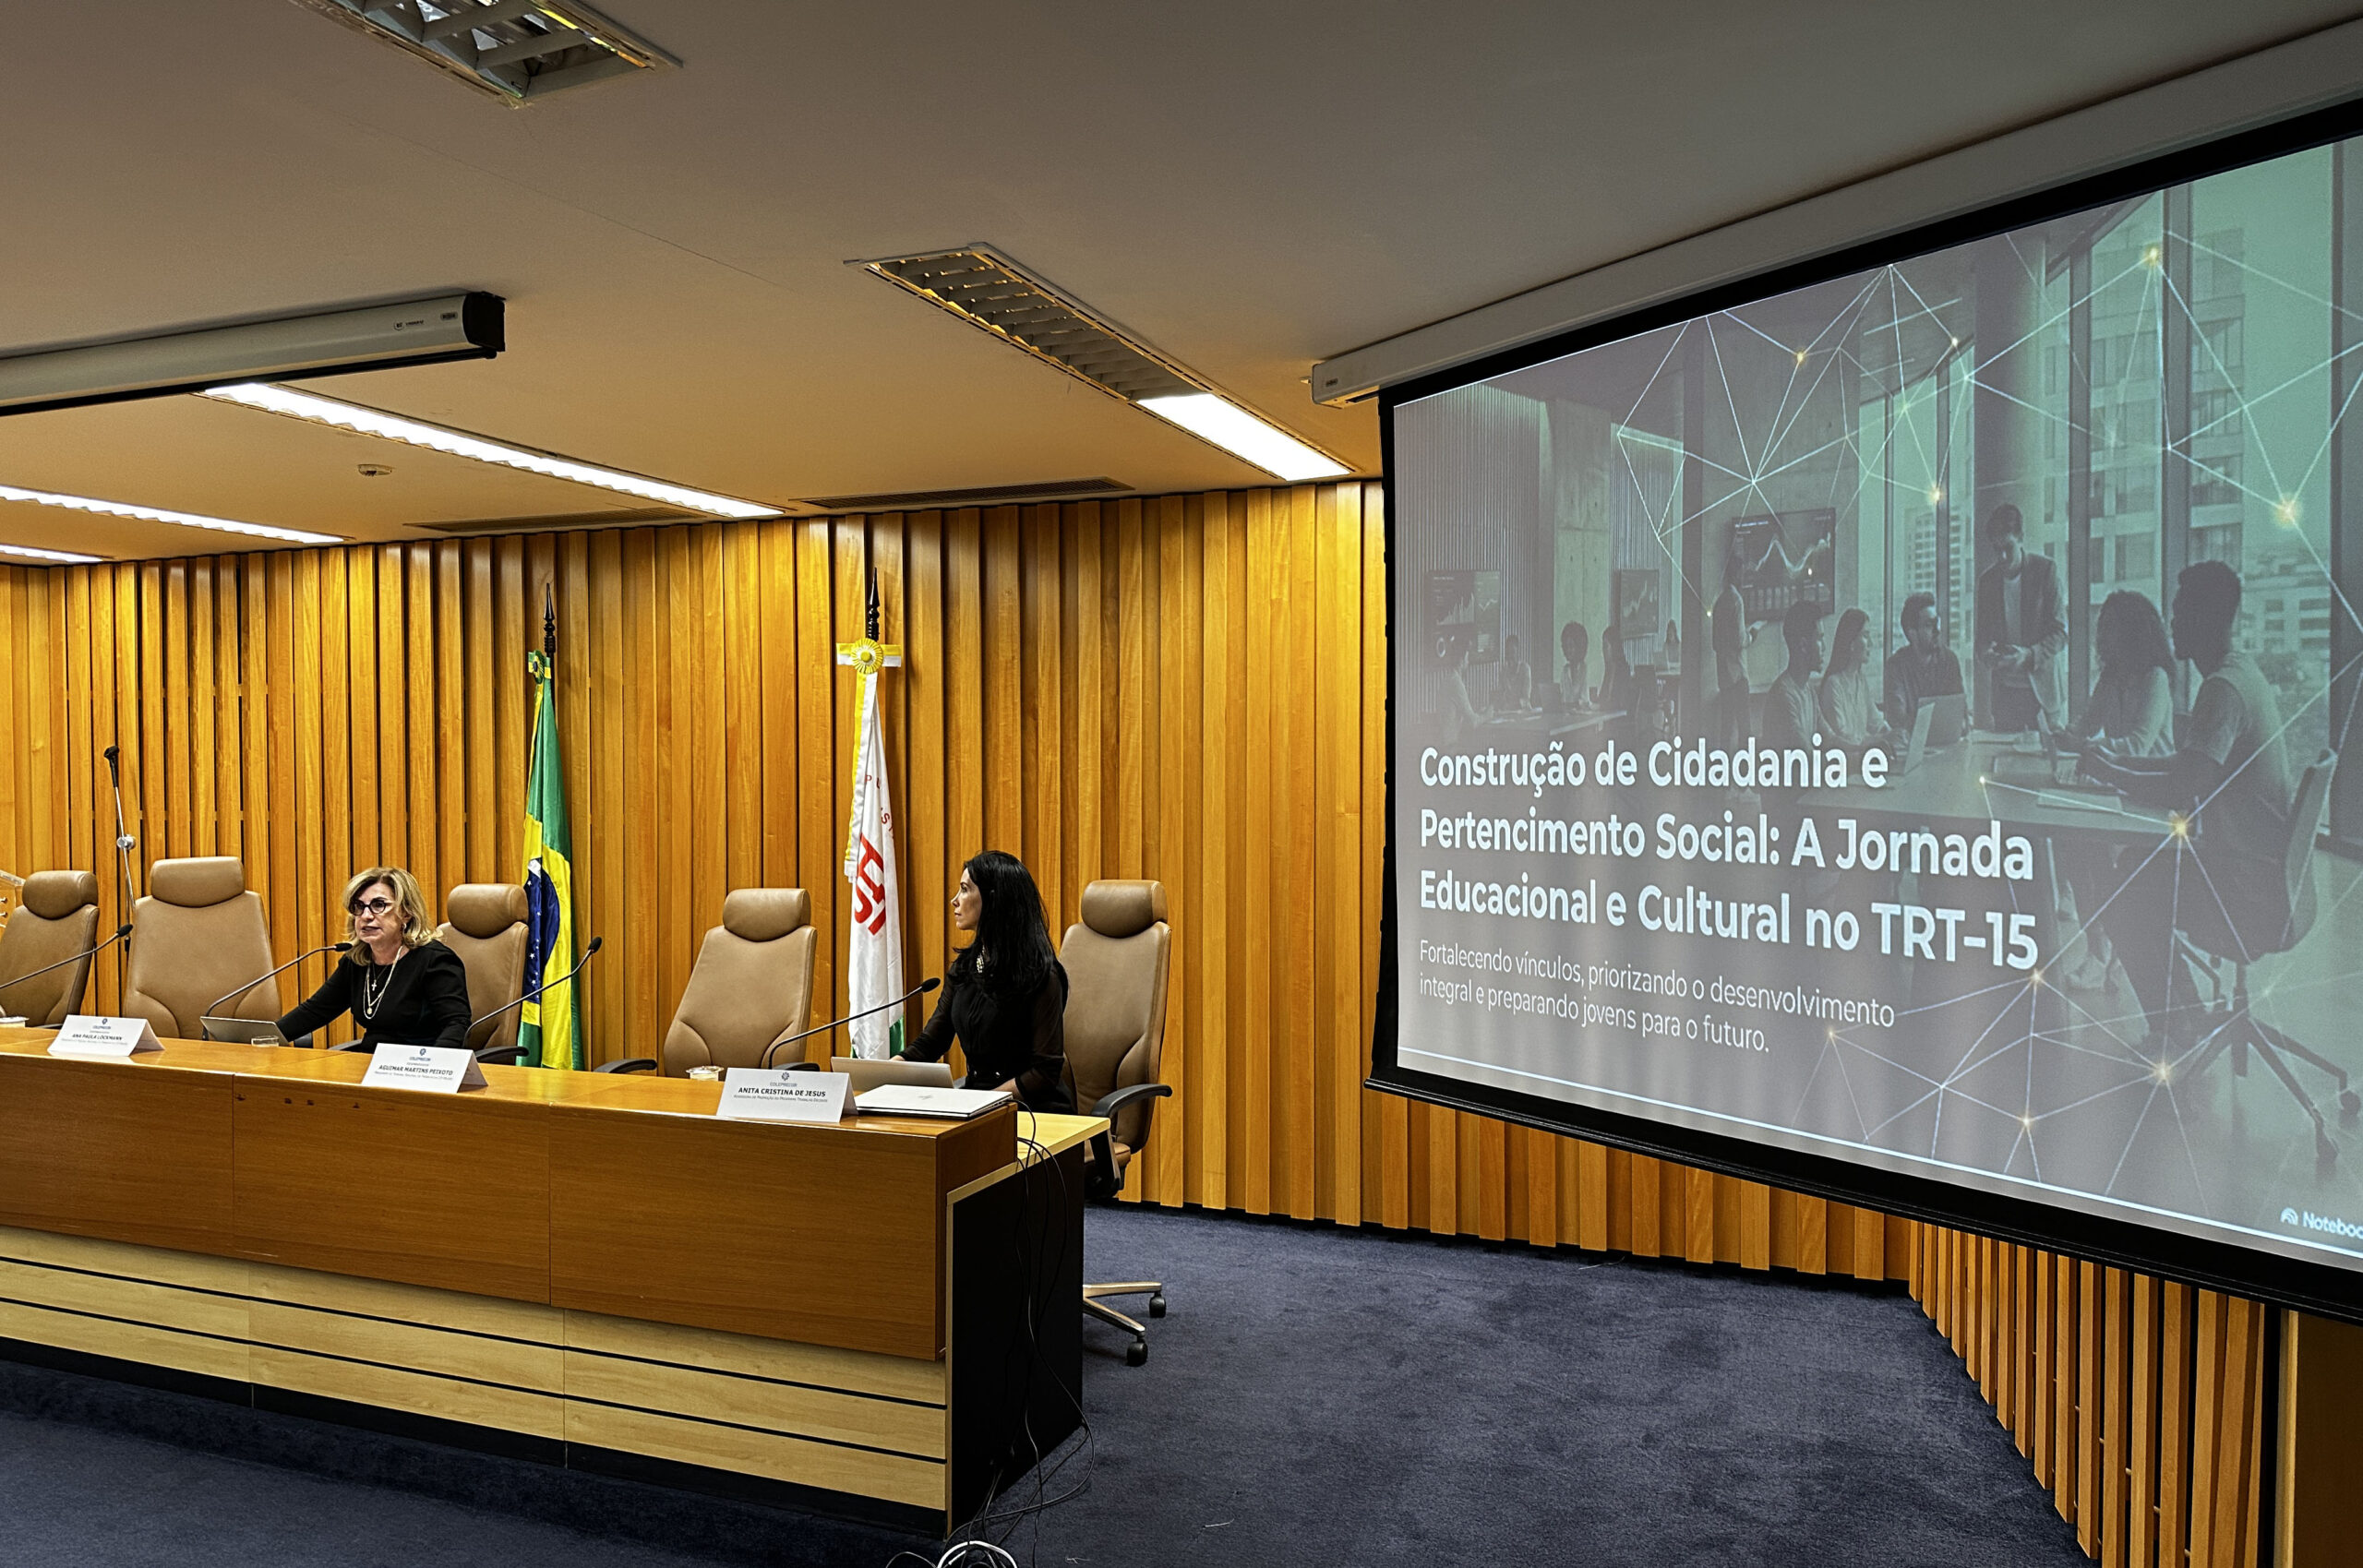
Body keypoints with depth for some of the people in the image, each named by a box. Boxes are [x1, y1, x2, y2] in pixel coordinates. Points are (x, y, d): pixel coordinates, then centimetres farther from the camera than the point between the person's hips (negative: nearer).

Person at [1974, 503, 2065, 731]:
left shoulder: (2046, 570, -2)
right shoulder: (1986, 579, 7)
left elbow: (2060, 632, -5)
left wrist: (2029, 655, -22)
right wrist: (1985, 653, -12)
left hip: (2040, 689, -3)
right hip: (2003, 691, 3)